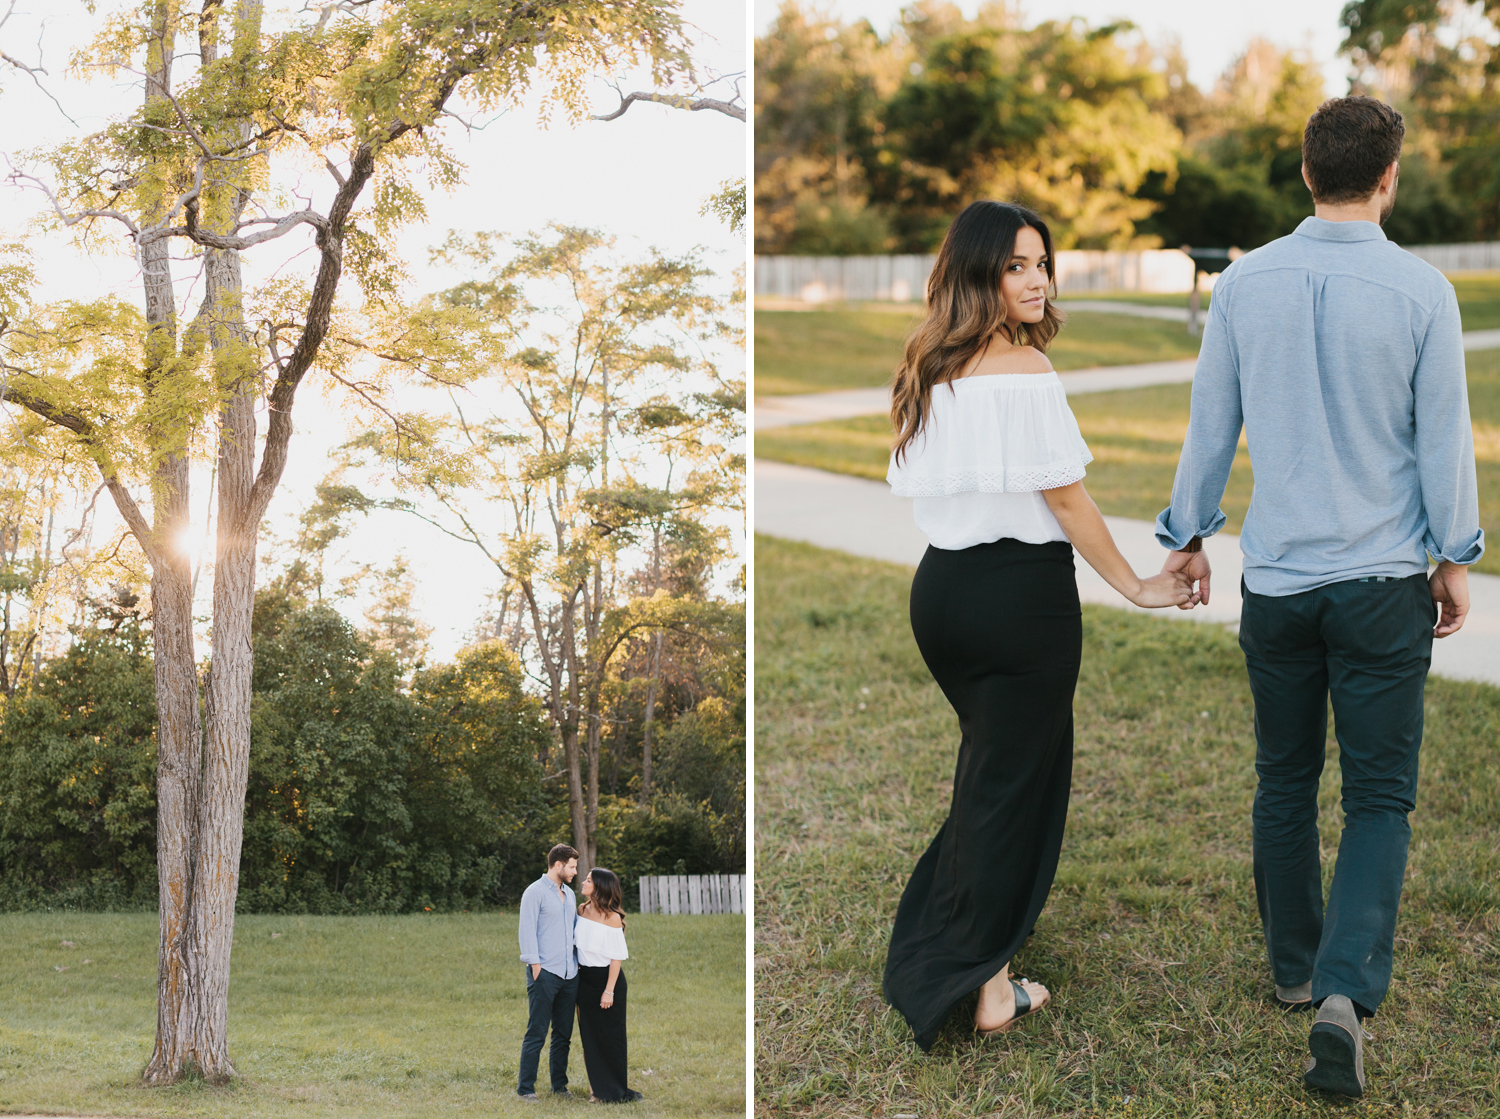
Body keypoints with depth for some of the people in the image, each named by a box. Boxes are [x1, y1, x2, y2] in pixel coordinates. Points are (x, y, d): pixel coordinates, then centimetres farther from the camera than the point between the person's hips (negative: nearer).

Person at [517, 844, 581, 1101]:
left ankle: (559, 1086, 17)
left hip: (569, 974, 7)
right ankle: (525, 1087, -2)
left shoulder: (569, 894, 18)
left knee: (564, 1034, 10)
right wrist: (535, 965, -15)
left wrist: (578, 962, 14)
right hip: (545, 973, -7)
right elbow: (527, 931, -10)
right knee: (536, 1034, -6)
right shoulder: (535, 892, -5)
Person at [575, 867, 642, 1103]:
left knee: (610, 1036, 1)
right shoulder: (582, 910, 4)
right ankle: (599, 1088, 16)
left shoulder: (612, 918, -14)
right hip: (584, 978, 6)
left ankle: (617, 1090, 11)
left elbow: (617, 957, -13)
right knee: (590, 1036, 8)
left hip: (607, 978, -6)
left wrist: (609, 990, -16)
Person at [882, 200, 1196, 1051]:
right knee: (1014, 781, 3)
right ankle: (987, 986, 9)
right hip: (1022, 591, -7)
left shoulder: (926, 372, 8)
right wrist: (1134, 586, -3)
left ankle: (937, 961, 34)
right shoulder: (1025, 368, -15)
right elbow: (1067, 498, -13)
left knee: (988, 765, 23)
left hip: (940, 587, 7)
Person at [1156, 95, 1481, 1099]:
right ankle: (1347, 990, -14)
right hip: (1383, 580, -2)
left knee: (1284, 782, 16)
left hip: (1276, 577, 2)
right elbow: (1445, 440, -3)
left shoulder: (1245, 283, -2)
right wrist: (1455, 559, 9)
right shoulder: (1420, 291, -9)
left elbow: (1210, 425, 6)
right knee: (1379, 796, 2)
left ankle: (1296, 968, 28)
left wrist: (1189, 536, 19)